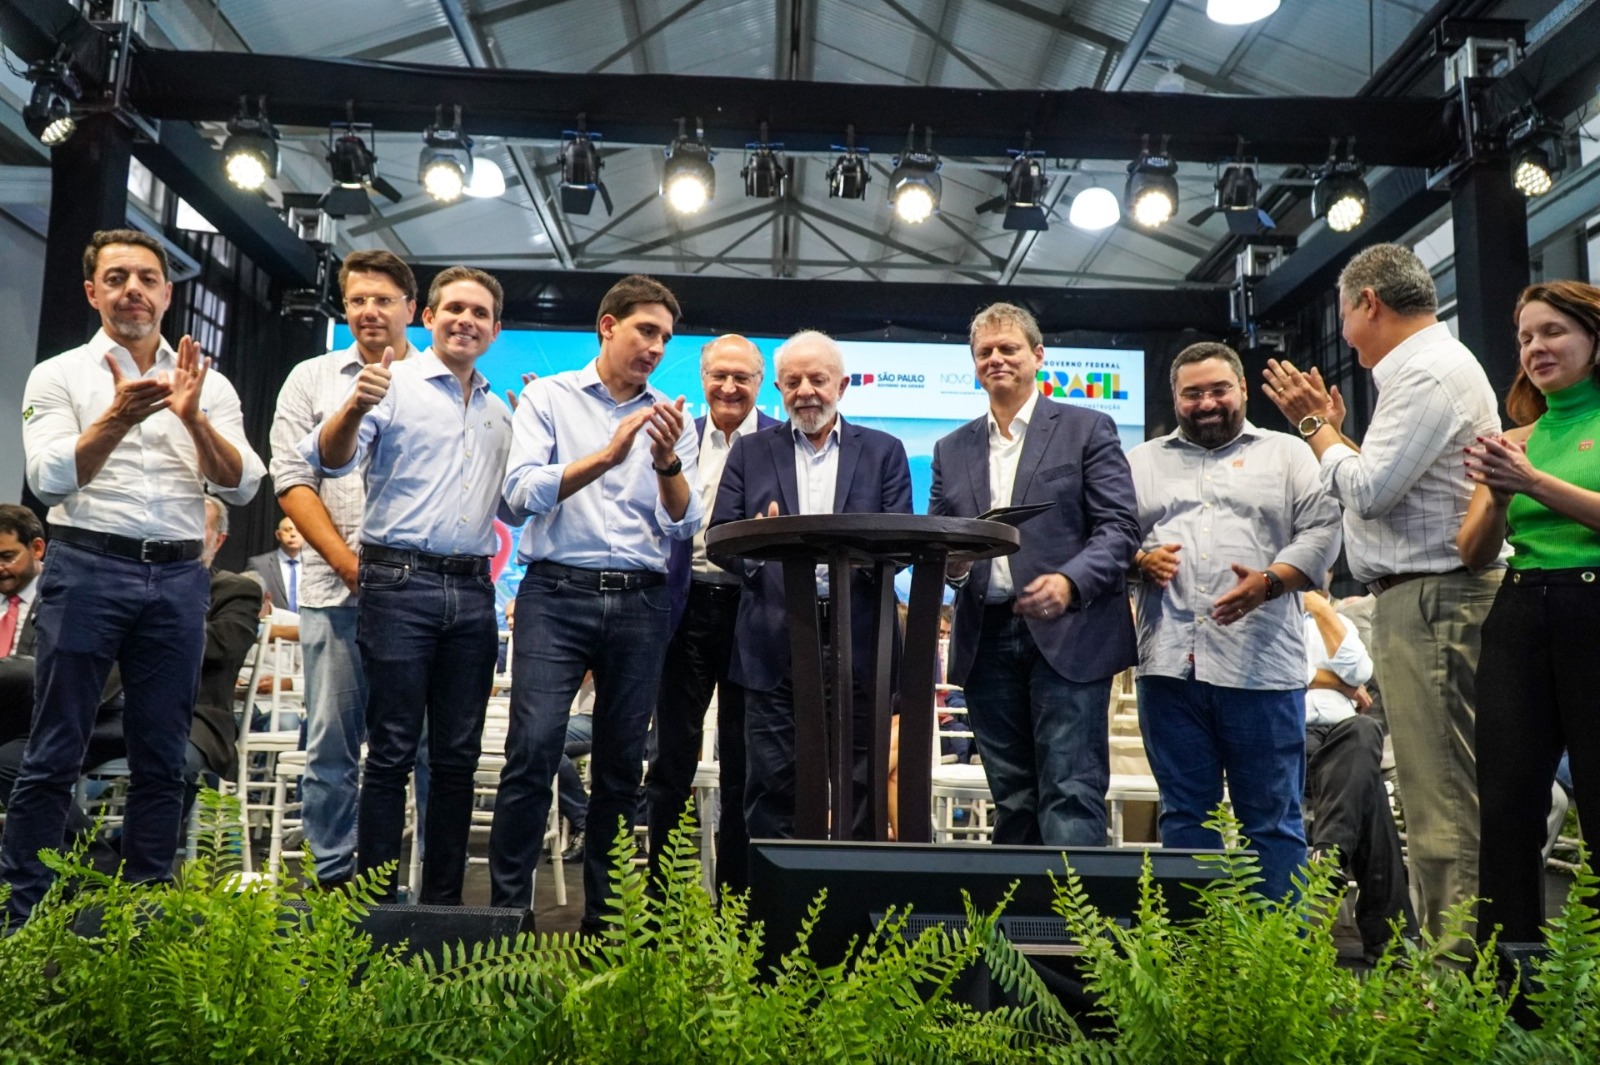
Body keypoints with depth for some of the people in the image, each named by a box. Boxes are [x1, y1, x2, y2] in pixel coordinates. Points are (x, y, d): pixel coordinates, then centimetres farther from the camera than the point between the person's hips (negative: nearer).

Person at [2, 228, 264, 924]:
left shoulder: (208, 384, 12)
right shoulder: (59, 376, 6)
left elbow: (242, 486, 1)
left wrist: (193, 418, -15)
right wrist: (117, 419, -24)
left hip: (177, 578, 3)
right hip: (87, 566, -2)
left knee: (162, 759, 7)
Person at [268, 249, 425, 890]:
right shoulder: (312, 380, 11)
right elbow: (292, 481, 4)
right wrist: (349, 562, -6)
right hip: (336, 590, 1)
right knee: (331, 745, 4)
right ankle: (333, 880, 15)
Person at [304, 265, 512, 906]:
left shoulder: (500, 413, 19)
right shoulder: (395, 384, 1)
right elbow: (328, 458, -11)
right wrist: (355, 408, -32)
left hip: (472, 593, 5)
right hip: (399, 583, -5)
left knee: (457, 757, 8)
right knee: (392, 752, -2)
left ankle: (442, 902, 16)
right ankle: (377, 901, 6)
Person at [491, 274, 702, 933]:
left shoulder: (672, 421, 14)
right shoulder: (549, 397, 7)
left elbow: (684, 525, 5)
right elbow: (522, 493, -7)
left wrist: (668, 461, -13)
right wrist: (608, 454, -18)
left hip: (640, 602, 3)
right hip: (558, 591, -3)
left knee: (621, 767, 6)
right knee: (532, 753, -12)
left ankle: (604, 921, 16)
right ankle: (507, 911, -3)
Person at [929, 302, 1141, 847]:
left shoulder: (1087, 429, 5)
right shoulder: (952, 449, 17)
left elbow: (1120, 526, -3)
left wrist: (1070, 582, -20)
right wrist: (946, 562, -8)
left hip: (1067, 634, -4)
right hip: (986, 639, 4)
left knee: (1070, 795, -8)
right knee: (1012, 801, 10)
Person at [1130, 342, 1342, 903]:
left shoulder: (1286, 454, 12)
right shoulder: (1142, 462, 18)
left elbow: (1322, 531, 2)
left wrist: (1269, 582, -13)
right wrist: (1140, 560, -7)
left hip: (1260, 666, -2)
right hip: (1170, 663, 2)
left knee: (1272, 818, 3)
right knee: (1185, 814, 8)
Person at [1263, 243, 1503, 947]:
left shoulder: (1429, 372, -11)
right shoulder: (1433, 366, 21)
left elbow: (1368, 491, -17)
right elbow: (1381, 491, 21)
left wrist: (1317, 427, -2)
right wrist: (1330, 428, 18)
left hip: (1431, 602, -11)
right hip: (1425, 600, 11)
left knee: (1441, 800, -9)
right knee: (1436, 797, 13)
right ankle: (1447, 952, 20)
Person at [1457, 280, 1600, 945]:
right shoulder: (1513, 440, 16)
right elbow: (1474, 553, 10)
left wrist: (1534, 483, -17)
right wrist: (1496, 496, -7)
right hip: (1518, 621, 4)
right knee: (1507, 807, 2)